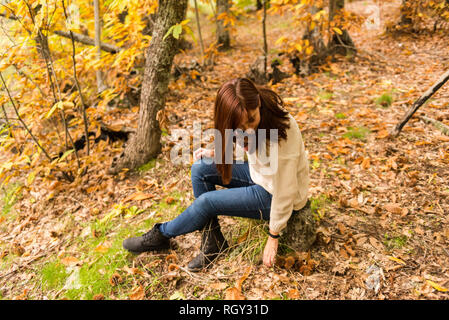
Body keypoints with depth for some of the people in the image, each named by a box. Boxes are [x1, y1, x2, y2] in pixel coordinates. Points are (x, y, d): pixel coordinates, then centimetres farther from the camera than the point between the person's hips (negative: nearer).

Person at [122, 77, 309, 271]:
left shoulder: (283, 131, -34)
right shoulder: (241, 119, -13)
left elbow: (285, 191, -26)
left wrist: (273, 238, -16)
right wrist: (217, 153, -7)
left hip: (274, 195, -7)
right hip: (257, 174, 7)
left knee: (206, 202, -15)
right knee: (200, 169, -7)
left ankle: (162, 235, 14)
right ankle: (212, 242, 2)